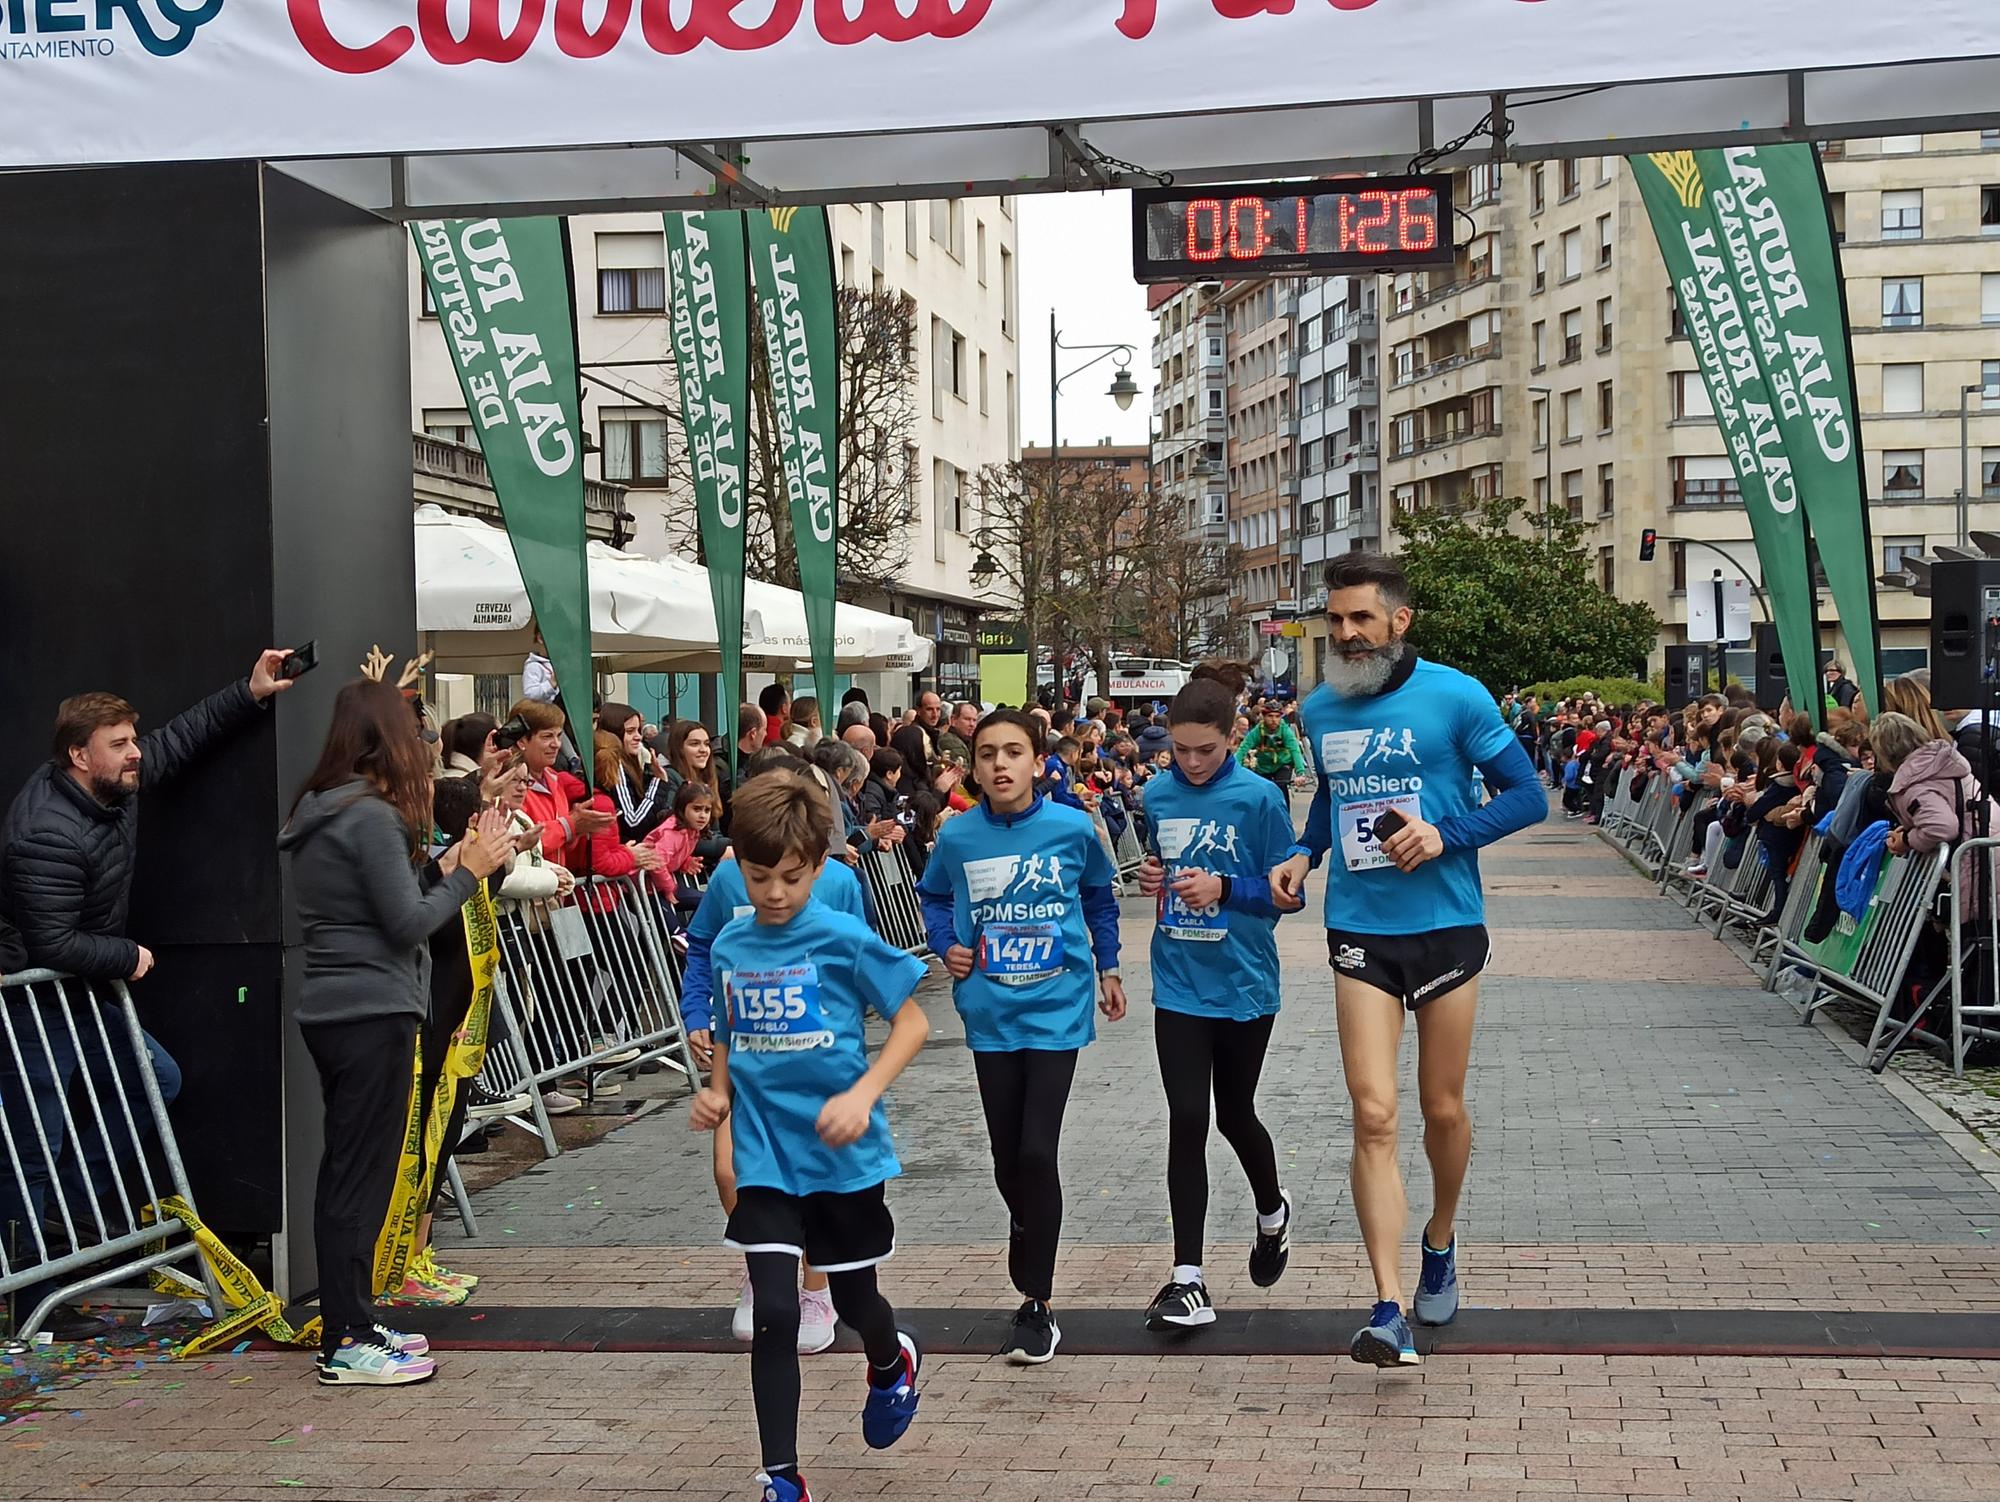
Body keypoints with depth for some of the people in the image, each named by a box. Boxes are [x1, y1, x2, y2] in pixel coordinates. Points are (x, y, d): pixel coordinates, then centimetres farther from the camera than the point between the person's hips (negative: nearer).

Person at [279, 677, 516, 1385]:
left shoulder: (317, 813, 12)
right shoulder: (372, 817, -16)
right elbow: (407, 923, -16)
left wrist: (445, 867, 11)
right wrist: (469, 871, -6)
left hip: (329, 1009, 10)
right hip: (372, 1013, -10)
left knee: (344, 1171, 15)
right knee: (362, 1176, -4)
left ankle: (348, 1325, 24)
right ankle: (348, 1346, 1)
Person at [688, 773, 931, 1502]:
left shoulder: (845, 939, -13)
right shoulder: (729, 946, 1)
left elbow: (912, 1021, -8)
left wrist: (863, 1094, -21)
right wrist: (717, 1093, -2)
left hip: (844, 1155, -2)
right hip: (764, 1158, 2)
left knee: (853, 1299, 14)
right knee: (774, 1314, -6)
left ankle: (892, 1364, 50)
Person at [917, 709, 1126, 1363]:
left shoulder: (1072, 828, -5)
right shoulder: (957, 837, -3)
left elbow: (1099, 897, 13)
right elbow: (933, 897, 15)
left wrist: (1108, 968, 16)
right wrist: (947, 945, -2)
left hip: (1056, 1008, -2)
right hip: (991, 1014, 2)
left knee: (1036, 1153, -11)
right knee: (1007, 1160, 9)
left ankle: (1036, 1302, 1)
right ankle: (1028, 1234, 40)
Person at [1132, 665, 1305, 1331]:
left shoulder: (1259, 797, -11)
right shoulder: (1158, 795, 2)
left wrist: (1224, 889, -22)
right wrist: (1152, 878, -5)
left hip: (1242, 983, -3)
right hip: (1179, 983, 3)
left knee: (1234, 1114, 11)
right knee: (1187, 1120, -4)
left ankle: (1272, 1212, 44)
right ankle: (1189, 1281, 0)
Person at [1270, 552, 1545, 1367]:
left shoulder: (1453, 697, -8)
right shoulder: (1319, 709, 6)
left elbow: (1527, 796, -5)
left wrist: (1445, 833, -19)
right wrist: (1303, 855, 7)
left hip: (1444, 926, -2)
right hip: (1358, 933, 2)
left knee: (1443, 1109, 11)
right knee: (1374, 1116, -8)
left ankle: (1440, 1239, 40)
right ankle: (1390, 1309, -10)